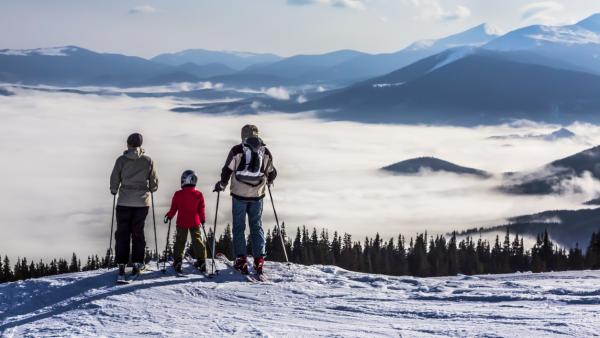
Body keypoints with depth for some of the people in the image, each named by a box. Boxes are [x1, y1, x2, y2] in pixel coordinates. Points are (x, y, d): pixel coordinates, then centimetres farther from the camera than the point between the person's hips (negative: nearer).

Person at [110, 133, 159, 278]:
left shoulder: (121, 160, -6)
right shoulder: (148, 161, -2)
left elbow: (114, 179, -2)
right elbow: (154, 182, 4)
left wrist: (114, 190, 18)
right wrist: (151, 189, 25)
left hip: (124, 201, -1)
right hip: (142, 201, 1)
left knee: (122, 233, 4)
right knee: (138, 232, 11)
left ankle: (121, 265, -4)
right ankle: (137, 263, 6)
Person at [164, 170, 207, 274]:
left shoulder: (178, 194, -9)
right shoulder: (198, 195, -5)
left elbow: (173, 208, 0)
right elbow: (201, 210, 2)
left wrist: (169, 216, 17)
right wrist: (203, 219, 18)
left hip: (182, 222, -1)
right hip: (195, 222, 1)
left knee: (180, 241, 8)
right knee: (197, 240, 8)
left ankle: (177, 262, 2)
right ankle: (201, 261, 4)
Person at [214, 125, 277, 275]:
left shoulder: (237, 150, -6)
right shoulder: (265, 152, 4)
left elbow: (227, 170, -6)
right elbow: (272, 173, 13)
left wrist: (222, 184, 10)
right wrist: (268, 181, 35)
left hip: (239, 194, -2)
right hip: (257, 195, 2)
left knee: (239, 227, 6)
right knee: (257, 226, 10)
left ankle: (240, 258, -1)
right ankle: (259, 258, 2)